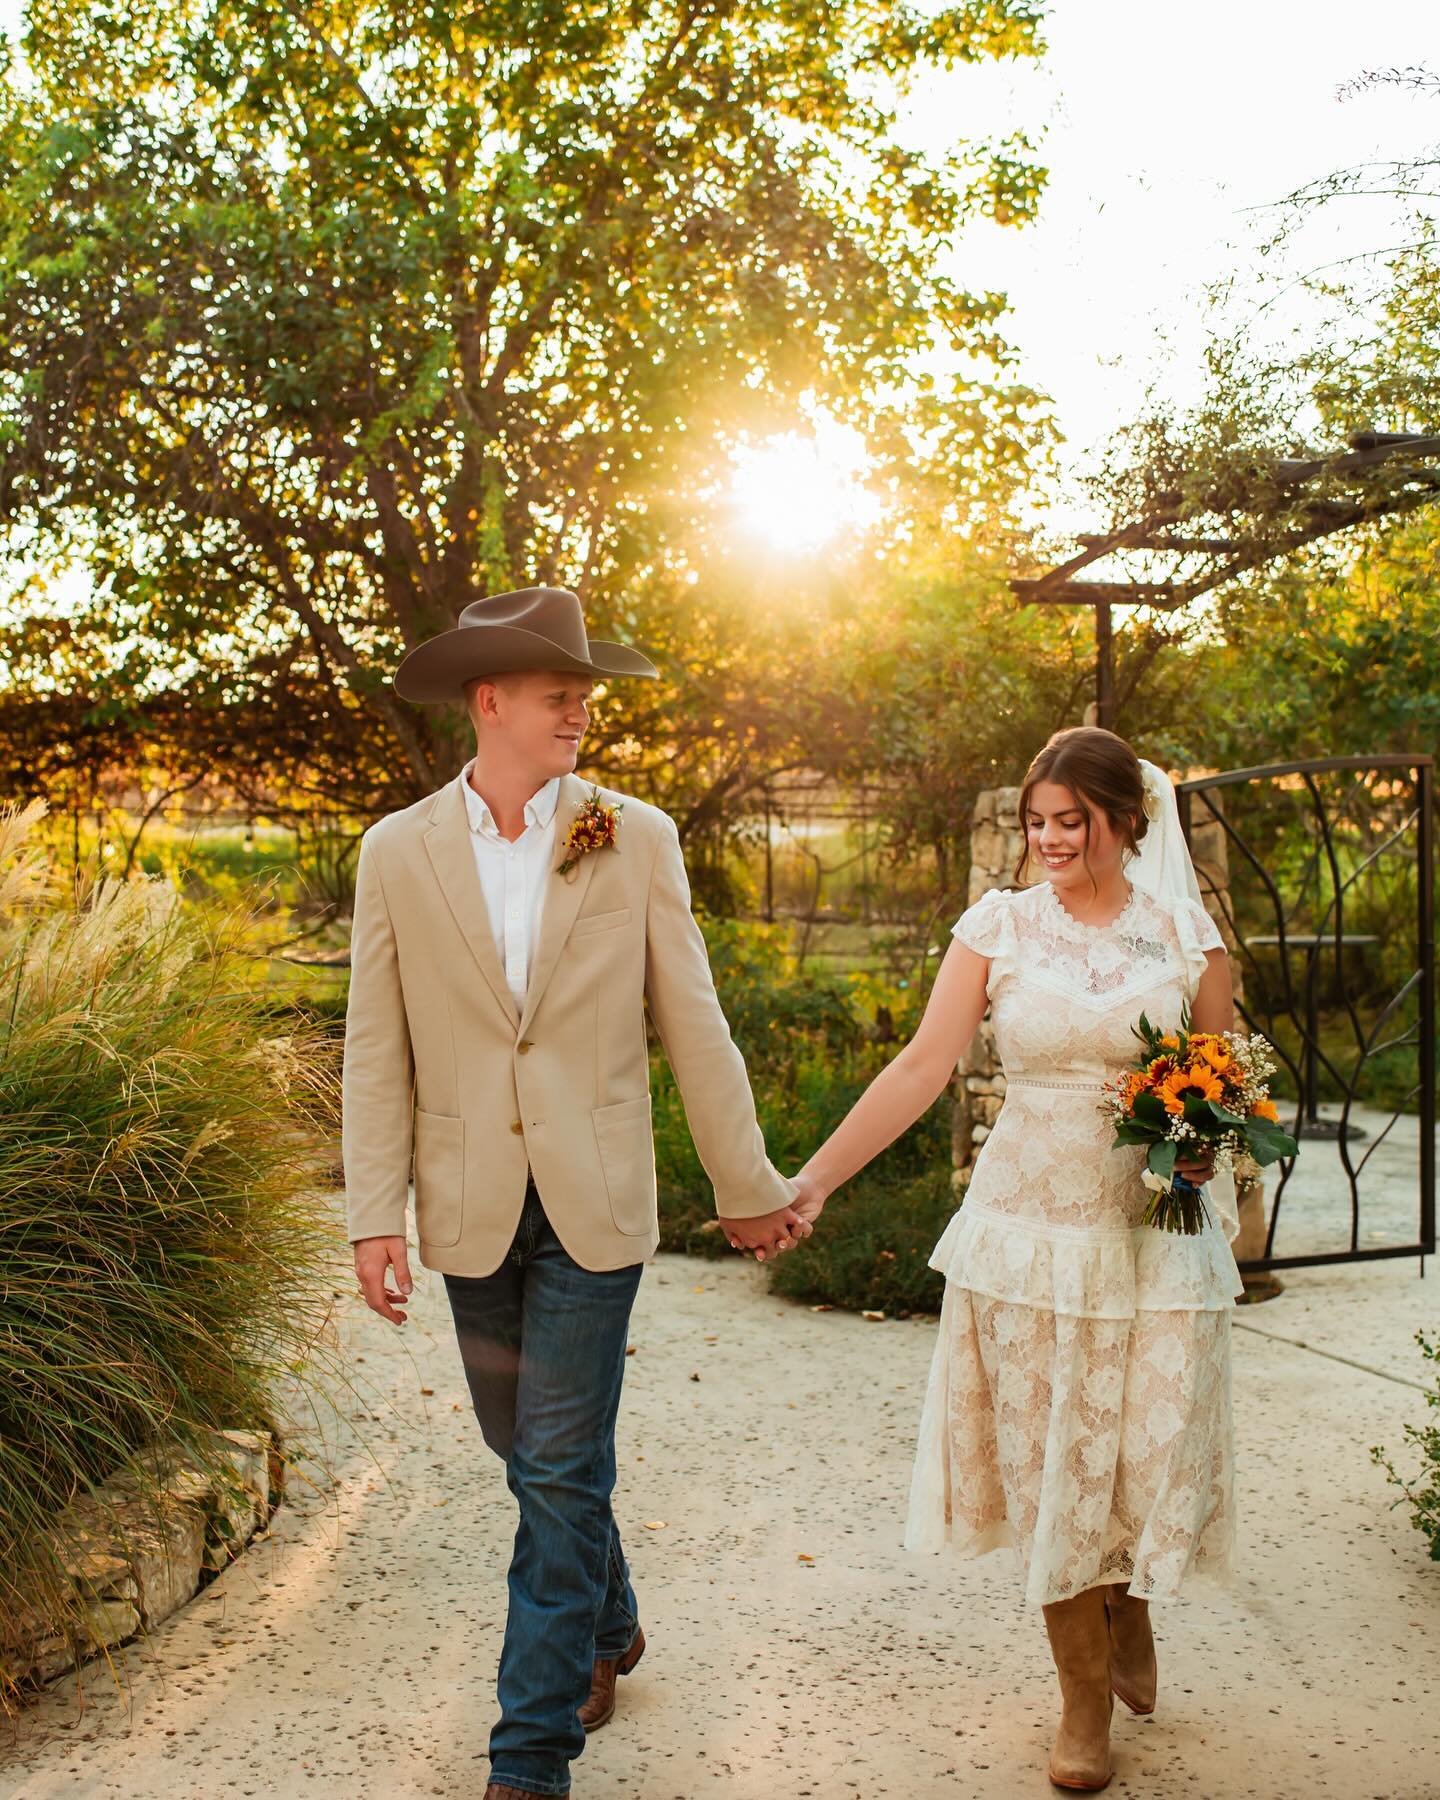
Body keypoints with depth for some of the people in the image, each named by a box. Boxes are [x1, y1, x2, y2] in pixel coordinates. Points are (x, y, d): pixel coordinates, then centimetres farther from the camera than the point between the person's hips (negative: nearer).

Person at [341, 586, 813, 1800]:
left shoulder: (637, 838, -2)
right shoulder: (398, 851, 0)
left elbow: (693, 1026, 1)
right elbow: (377, 1051, 1)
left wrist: (747, 1186, 5)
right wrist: (376, 1217, -4)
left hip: (592, 1201, -2)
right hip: (472, 1209, 2)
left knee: (562, 1471, 0)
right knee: (529, 1448, 17)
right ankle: (607, 1631, 43)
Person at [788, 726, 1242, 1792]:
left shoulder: (1185, 932, 1)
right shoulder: (1000, 926, -1)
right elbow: (921, 1069, -7)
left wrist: (1208, 1138, -13)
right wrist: (814, 1180, -15)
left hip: (1157, 1234, 0)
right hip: (1030, 1232, 0)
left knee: (1153, 1455, 4)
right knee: (1045, 1463, 5)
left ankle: (1132, 1606, 39)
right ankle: (1086, 1695, 23)